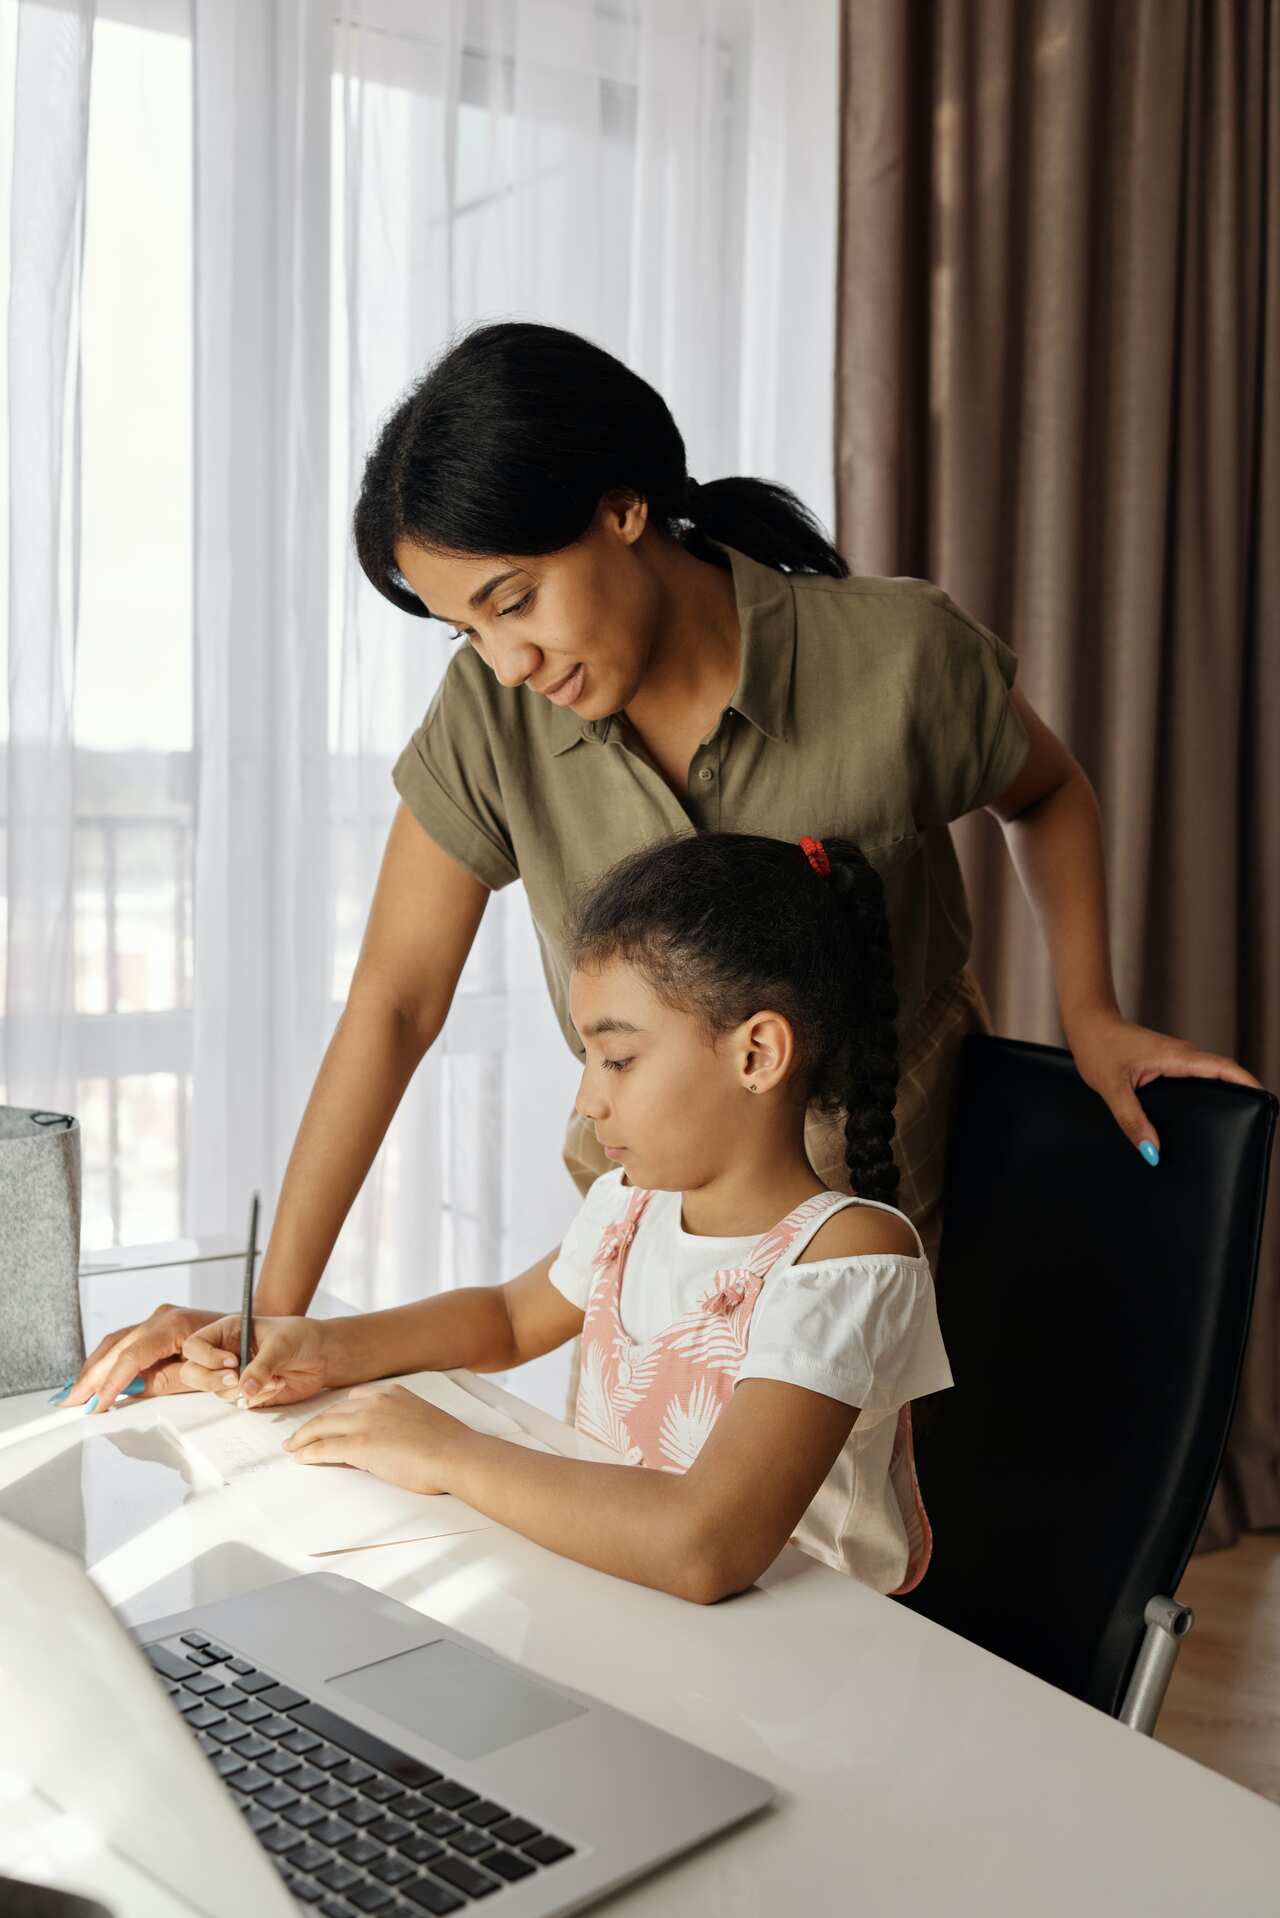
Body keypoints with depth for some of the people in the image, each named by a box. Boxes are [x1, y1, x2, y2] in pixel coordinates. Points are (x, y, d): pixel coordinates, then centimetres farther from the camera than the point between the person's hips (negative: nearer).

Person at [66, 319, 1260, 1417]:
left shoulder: (899, 654, -22)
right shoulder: (490, 715, -17)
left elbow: (1044, 794, 1)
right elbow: (392, 1004, -14)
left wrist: (1089, 1014, -11)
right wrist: (273, 1310, -17)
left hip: (886, 1170, -2)